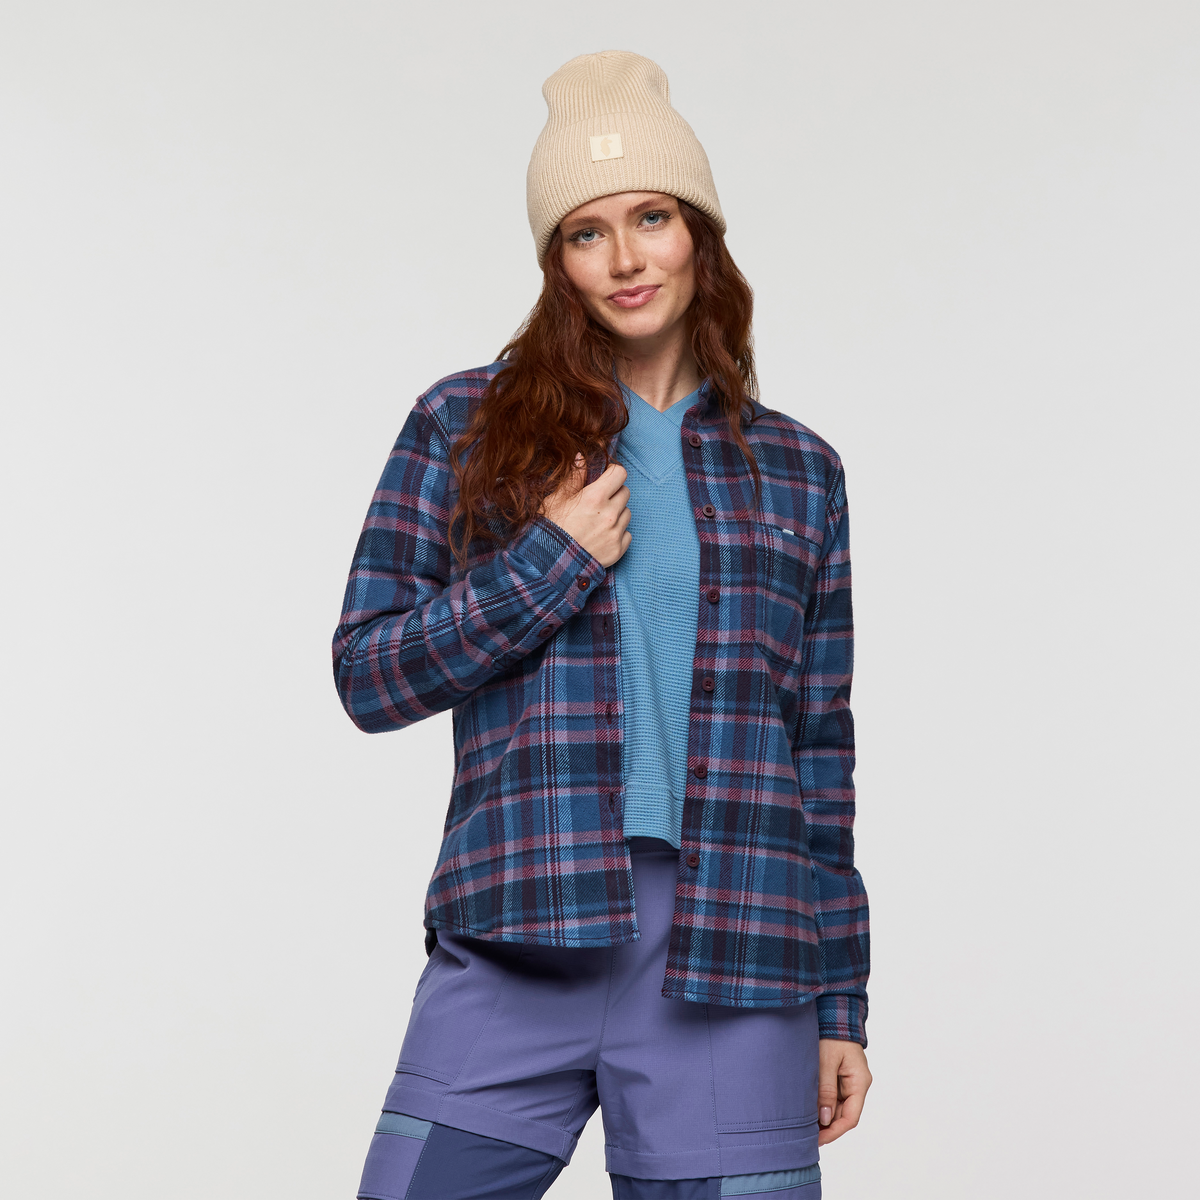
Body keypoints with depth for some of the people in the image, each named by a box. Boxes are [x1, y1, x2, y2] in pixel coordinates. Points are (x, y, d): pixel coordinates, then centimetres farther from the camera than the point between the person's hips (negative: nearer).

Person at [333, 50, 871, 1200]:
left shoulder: (797, 471, 13)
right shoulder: (468, 424, 8)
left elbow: (820, 752, 14)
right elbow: (366, 674, 5)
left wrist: (841, 1000, 11)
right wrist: (552, 561, -7)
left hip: (734, 958, 1)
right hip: (517, 943, -1)